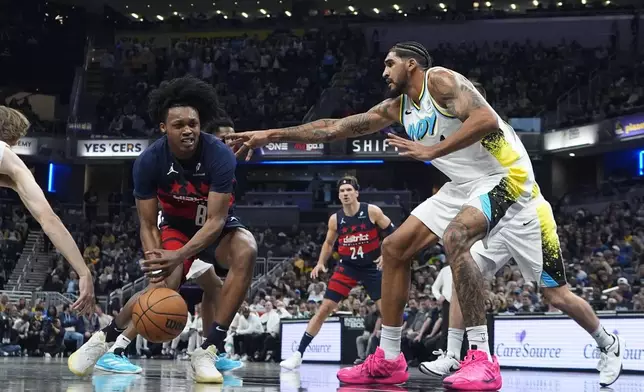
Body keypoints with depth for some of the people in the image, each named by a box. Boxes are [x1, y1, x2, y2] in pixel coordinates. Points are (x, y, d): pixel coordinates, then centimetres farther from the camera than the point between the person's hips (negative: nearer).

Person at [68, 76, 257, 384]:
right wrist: (157, 266, -34)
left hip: (216, 225, 0)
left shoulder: (220, 156, -30)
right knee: (164, 286, -24)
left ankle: (210, 350, -28)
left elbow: (216, 220, -32)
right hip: (176, 225, 0)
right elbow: (148, 224, -17)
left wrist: (180, 256, -45)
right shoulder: (149, 162, -24)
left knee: (246, 251, -32)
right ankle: (107, 339, 5)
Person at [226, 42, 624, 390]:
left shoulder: (440, 80, -14)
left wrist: (432, 150, -30)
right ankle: (389, 359, 8)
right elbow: (334, 128, 11)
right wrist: (271, 135, 8)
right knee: (394, 247, 4)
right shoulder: (397, 107, 11)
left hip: (503, 175, -9)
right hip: (464, 186, 10)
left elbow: (487, 119, -29)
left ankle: (483, 359, -31)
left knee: (455, 237, -34)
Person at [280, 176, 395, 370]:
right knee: (324, 308, -5)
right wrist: (320, 263, 3)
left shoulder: (372, 211, -10)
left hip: (372, 266, -1)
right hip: (347, 267, 1)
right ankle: (298, 354, -2)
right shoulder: (335, 219, -2)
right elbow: (329, 243, 15)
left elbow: (392, 233, -2)